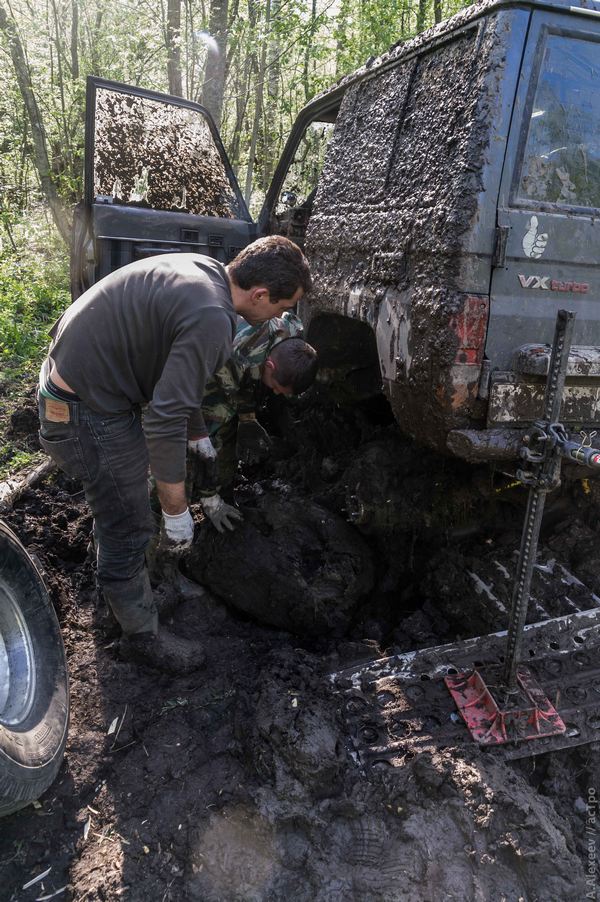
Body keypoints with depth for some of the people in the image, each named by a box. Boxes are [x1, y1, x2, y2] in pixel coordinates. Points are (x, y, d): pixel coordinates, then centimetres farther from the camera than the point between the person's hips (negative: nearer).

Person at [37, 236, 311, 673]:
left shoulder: (203, 269, 2)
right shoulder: (211, 320, -29)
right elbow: (164, 423, -30)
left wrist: (199, 435, 23)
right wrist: (177, 509, -18)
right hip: (88, 414, -10)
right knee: (129, 531, 6)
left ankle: (113, 574, 57)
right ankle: (143, 636, 27)